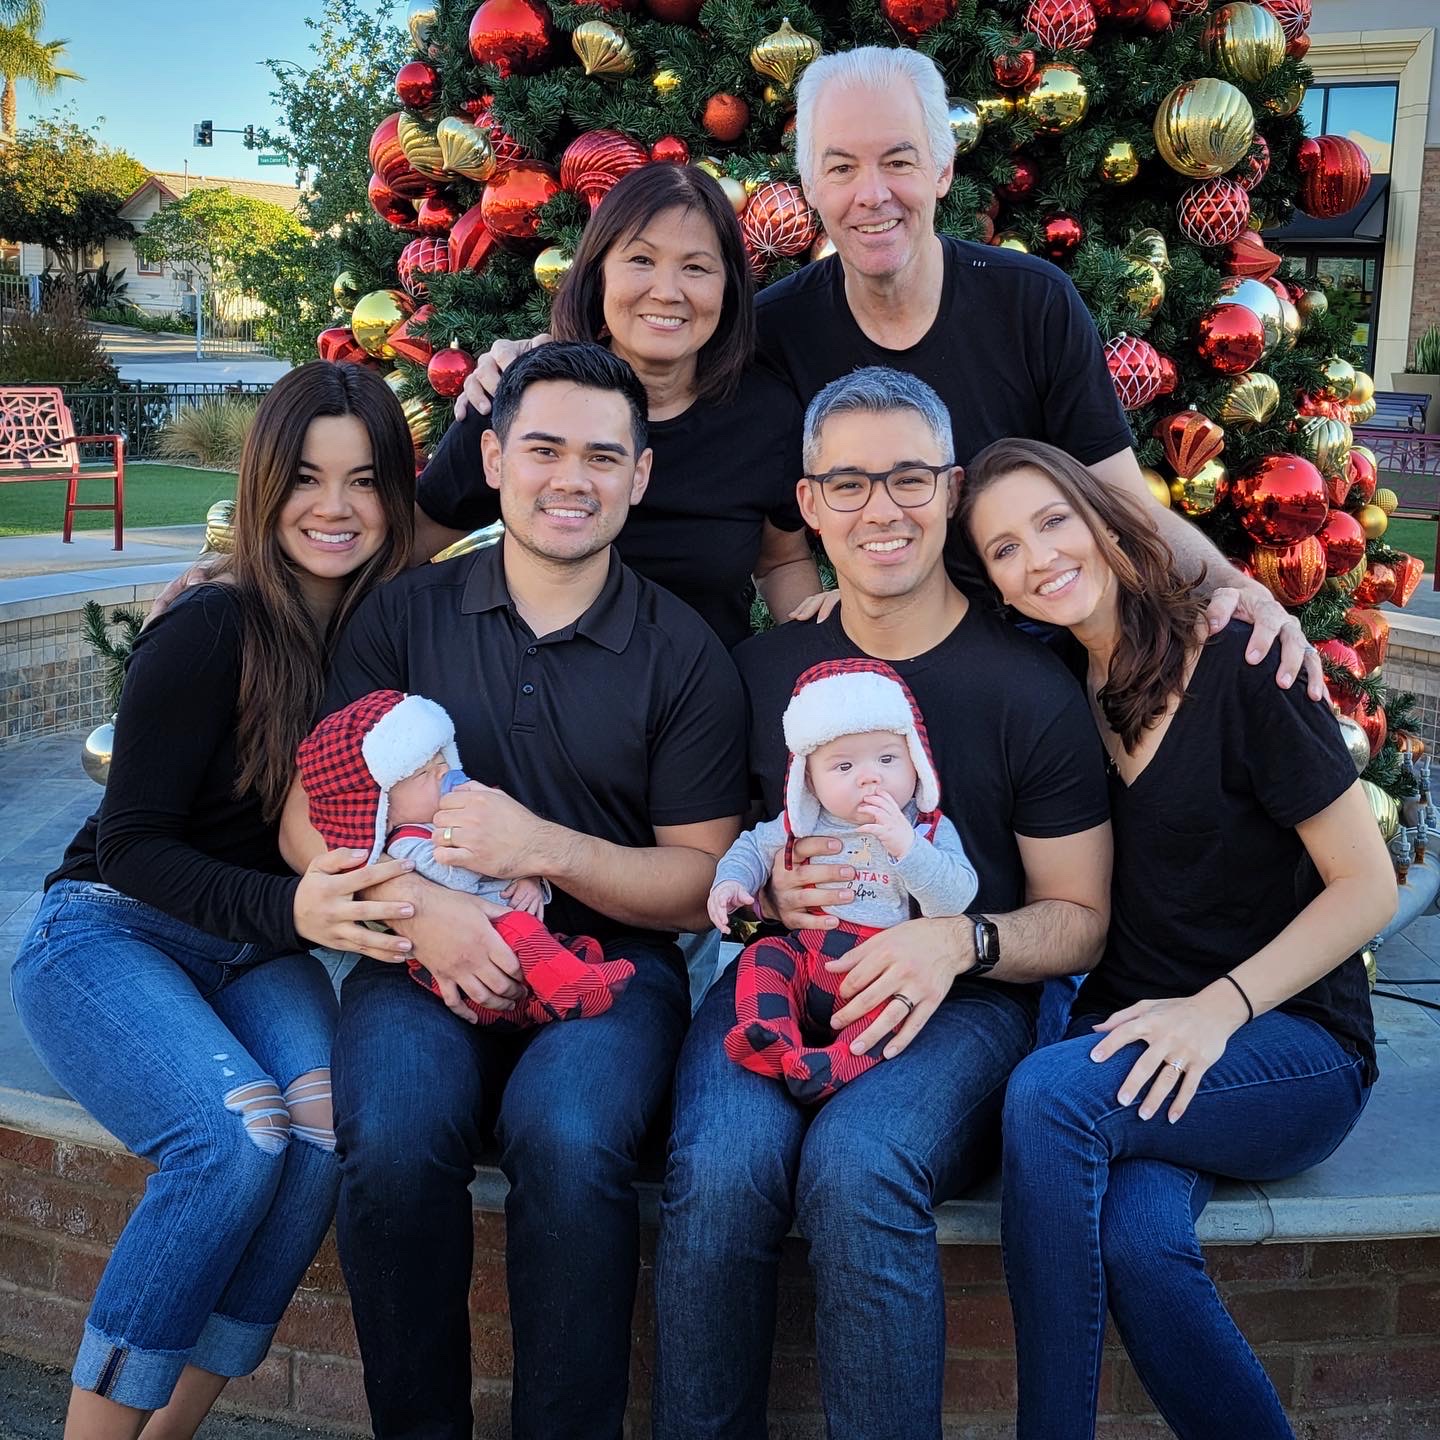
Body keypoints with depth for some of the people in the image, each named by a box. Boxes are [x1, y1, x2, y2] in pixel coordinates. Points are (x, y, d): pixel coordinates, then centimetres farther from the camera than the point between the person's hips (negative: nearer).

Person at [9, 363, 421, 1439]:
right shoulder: (209, 633, -17)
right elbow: (132, 844, -14)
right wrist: (288, 910, -31)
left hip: (255, 955, 4)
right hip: (107, 935, -4)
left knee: (332, 1117, -26)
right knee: (237, 1129, -31)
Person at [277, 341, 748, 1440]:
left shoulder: (683, 652, 4)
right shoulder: (405, 616, 8)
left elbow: (703, 884, 2)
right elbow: (309, 818, 5)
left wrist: (545, 847, -14)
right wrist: (417, 905, -15)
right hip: (429, 955, 1)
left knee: (568, 1139, -32)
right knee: (394, 1141, -29)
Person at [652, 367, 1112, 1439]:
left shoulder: (1030, 687, -1)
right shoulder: (764, 667, 8)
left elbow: (1079, 919, 3)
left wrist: (960, 943, -17)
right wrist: (770, 890, -6)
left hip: (964, 1000, -2)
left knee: (856, 1168, -33)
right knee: (718, 1169, -28)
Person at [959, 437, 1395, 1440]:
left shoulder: (1240, 669, -9)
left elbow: (1368, 886, -7)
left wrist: (1219, 1006, -20)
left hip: (1290, 1047, -3)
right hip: (1133, 1037, 4)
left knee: (1049, 1093, -31)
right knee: (1138, 1240, -30)